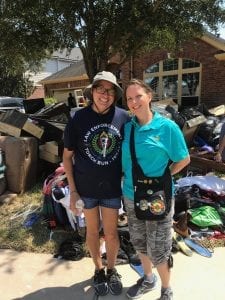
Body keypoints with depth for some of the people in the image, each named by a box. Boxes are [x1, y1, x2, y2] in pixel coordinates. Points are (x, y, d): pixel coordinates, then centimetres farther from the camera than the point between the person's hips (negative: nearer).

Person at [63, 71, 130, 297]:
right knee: (92, 230, 18)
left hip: (112, 186, 1)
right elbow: (67, 155, -4)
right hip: (86, 187, 0)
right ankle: (98, 270, 43)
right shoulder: (79, 119, -12)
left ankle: (112, 270, 42)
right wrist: (73, 190, -5)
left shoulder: (123, 117, -10)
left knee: (111, 233, 14)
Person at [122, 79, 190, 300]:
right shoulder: (126, 127, -1)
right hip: (131, 196, 5)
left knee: (158, 249, 10)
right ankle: (148, 279, 48)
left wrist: (162, 177, -10)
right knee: (139, 242, 22)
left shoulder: (167, 126, -13)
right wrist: (128, 177, 0)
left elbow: (184, 159, -6)